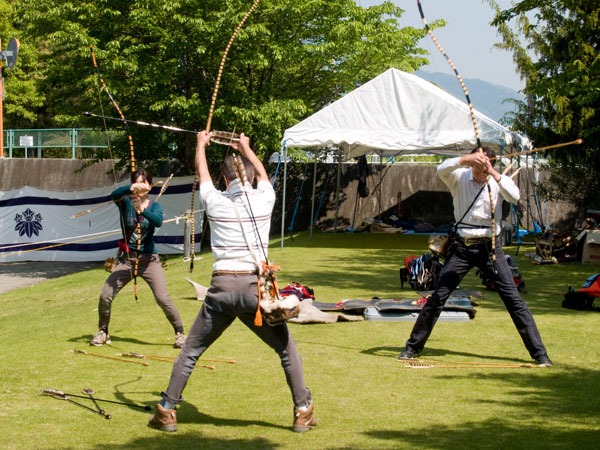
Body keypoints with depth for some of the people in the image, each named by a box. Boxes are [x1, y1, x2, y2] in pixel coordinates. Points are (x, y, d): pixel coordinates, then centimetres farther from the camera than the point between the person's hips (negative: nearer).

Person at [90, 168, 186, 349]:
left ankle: (180, 333, 3)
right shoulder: (125, 202, -1)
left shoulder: (154, 206, -1)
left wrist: (141, 210, -42)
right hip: (127, 259, 1)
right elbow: (114, 195, -25)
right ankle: (103, 332, 17)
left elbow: (158, 221, -24)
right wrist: (131, 189, -45)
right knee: (105, 296, -5)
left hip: (148, 260, -1)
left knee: (163, 298, -13)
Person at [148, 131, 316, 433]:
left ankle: (166, 411, 14)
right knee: (287, 349, 14)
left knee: (190, 351, 13)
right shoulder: (264, 200, 4)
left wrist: (201, 145, 46)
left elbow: (202, 174, 26)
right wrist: (245, 148, 47)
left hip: (222, 287, 0)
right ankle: (303, 412, 13)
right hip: (255, 286, 0)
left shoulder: (215, 202, 3)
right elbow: (262, 174, 28)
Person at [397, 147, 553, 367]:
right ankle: (413, 347, 13)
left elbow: (514, 196, -23)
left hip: (490, 246, 0)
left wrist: (493, 173, -32)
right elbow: (441, 169, -25)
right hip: (463, 245, 0)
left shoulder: (498, 180, -3)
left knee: (513, 298, -4)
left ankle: (539, 352, 0)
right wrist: (467, 159, -41)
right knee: (438, 297, 0)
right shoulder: (459, 177, -4)